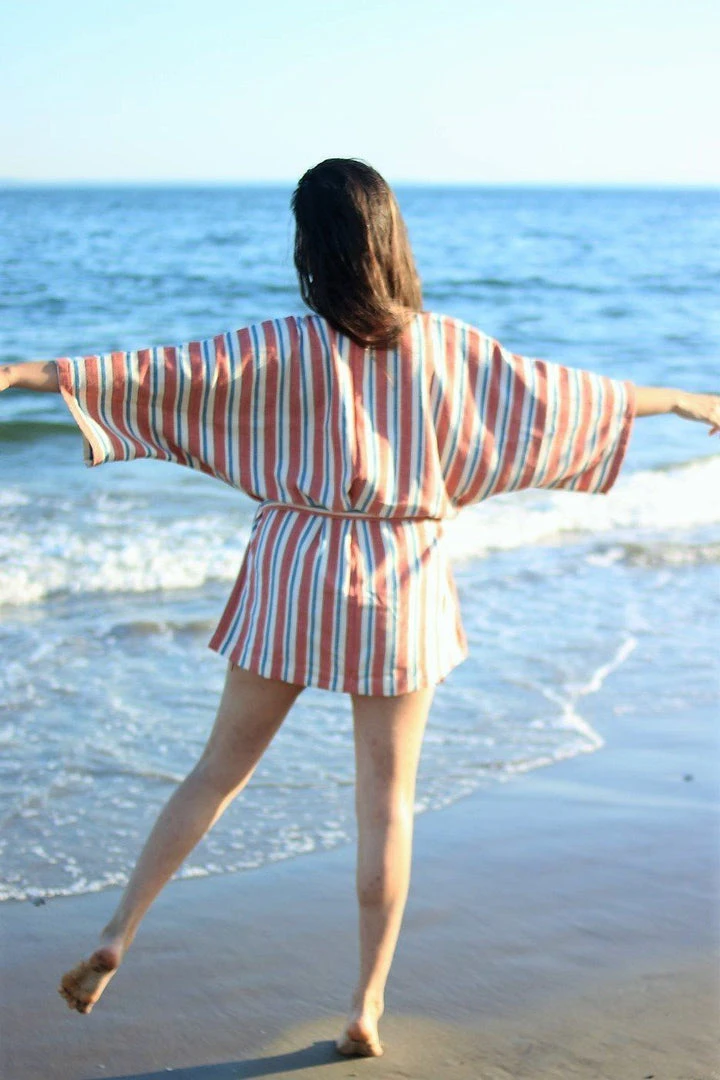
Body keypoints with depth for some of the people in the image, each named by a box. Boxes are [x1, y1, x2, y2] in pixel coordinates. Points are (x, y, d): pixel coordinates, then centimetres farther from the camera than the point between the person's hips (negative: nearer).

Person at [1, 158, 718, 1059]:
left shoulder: (285, 347, -9)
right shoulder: (442, 347, -4)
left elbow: (167, 372, -14)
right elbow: (556, 397, 5)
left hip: (296, 576, 0)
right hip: (401, 585, 1)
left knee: (222, 766, 14)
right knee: (388, 799, 10)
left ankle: (117, 934, 9)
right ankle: (367, 1007, 15)